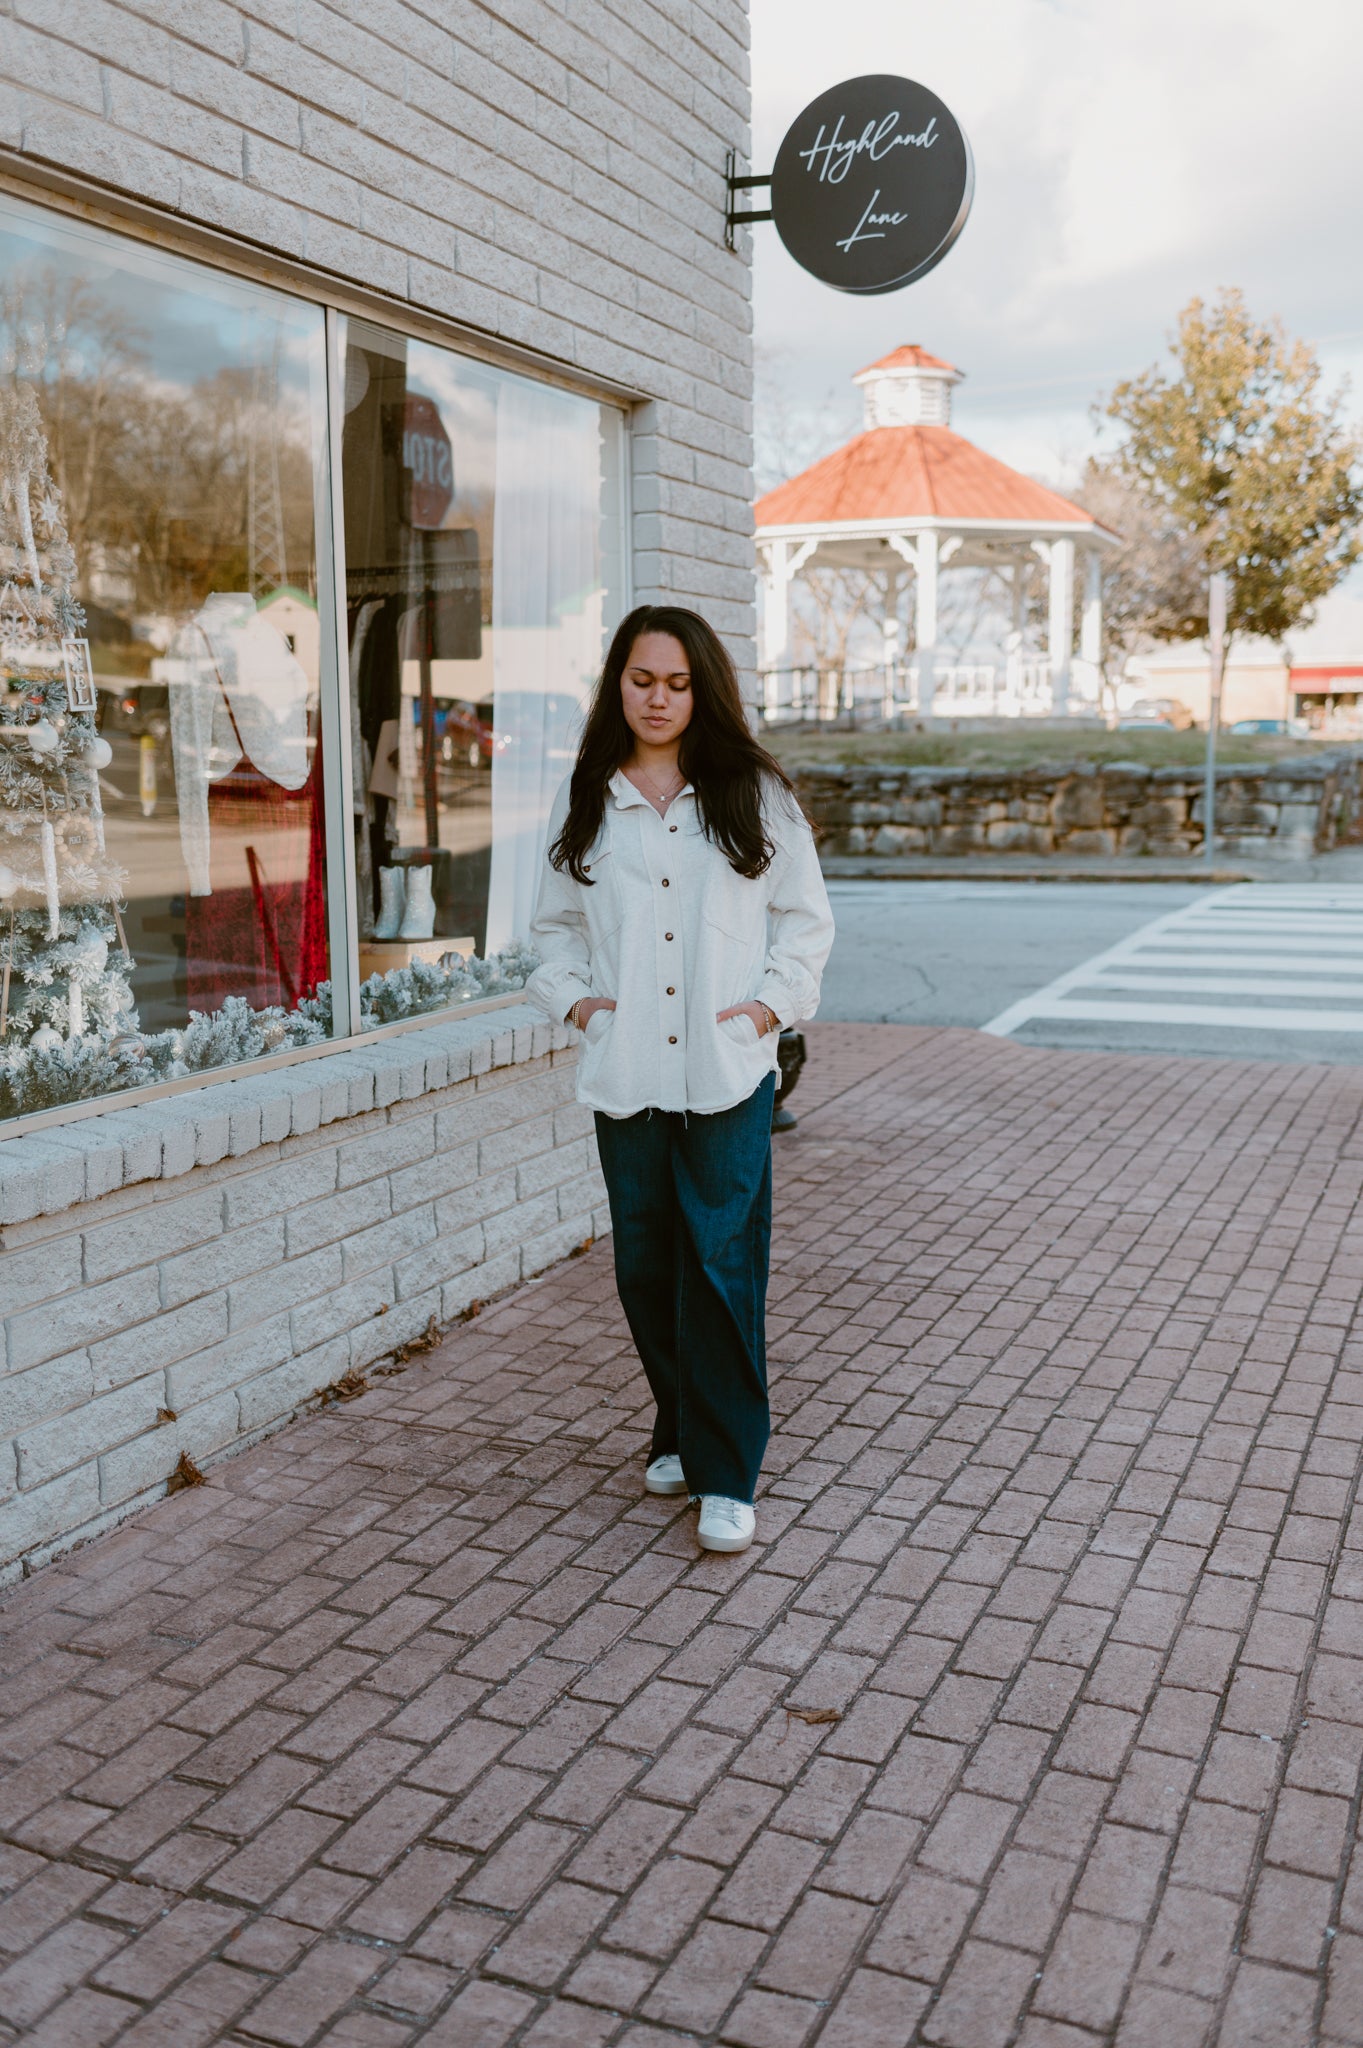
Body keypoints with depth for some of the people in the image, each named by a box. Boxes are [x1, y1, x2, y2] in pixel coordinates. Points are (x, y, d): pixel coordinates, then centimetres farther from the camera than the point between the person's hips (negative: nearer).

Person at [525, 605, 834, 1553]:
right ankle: (681, 1432, 30)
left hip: (727, 1069, -2)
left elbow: (806, 918, 9)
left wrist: (773, 1000, -4)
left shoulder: (754, 795, 4)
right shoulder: (584, 802, 9)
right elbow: (556, 922, 17)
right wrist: (573, 995, 1)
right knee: (646, 1263, 9)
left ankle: (726, 1474, 3)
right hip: (625, 1071, 3)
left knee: (721, 1264, -7)